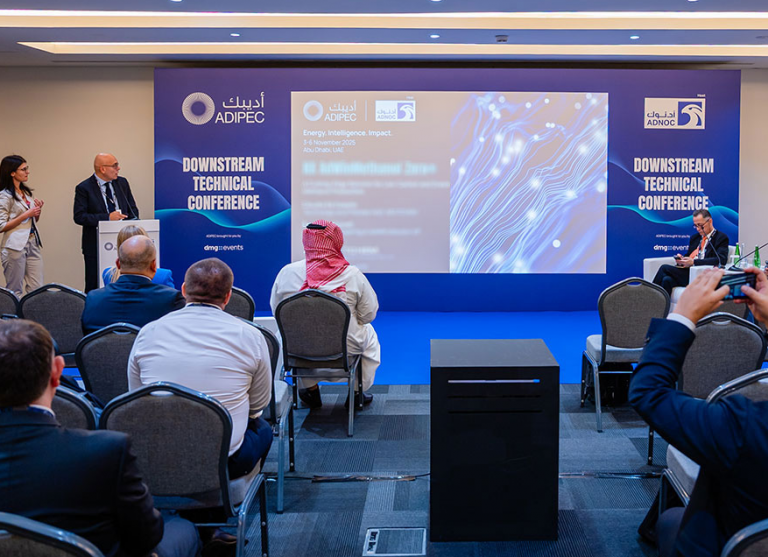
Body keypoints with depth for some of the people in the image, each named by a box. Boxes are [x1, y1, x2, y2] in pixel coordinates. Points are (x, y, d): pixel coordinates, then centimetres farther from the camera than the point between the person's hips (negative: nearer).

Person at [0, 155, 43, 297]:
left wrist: (37, 210, 4)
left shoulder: (26, 192, 15)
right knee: (14, 291, 0)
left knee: (37, 290, 3)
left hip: (32, 244, 7)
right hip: (15, 246, -7)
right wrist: (26, 215, -15)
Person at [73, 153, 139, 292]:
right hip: (96, 247, -4)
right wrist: (107, 217, -20)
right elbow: (79, 217, -14)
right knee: (94, 287, 1)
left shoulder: (122, 183, 10)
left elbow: (133, 209, 15)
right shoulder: (84, 188, -6)